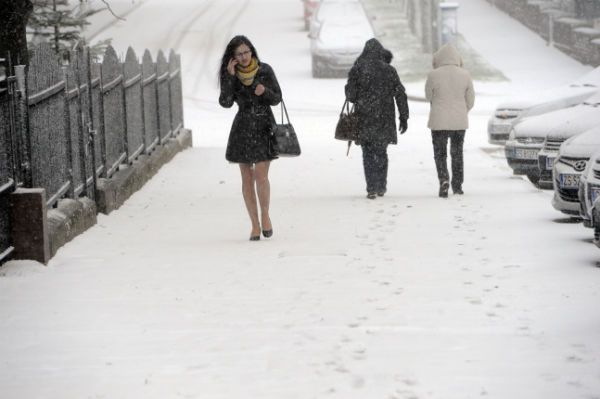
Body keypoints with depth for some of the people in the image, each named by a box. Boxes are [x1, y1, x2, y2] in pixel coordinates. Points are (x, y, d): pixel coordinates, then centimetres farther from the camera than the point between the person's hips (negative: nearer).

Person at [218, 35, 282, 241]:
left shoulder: (265, 70, -3)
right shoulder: (230, 75, -1)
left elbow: (277, 99, 3)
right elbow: (225, 102, -12)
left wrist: (265, 91, -18)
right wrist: (230, 76, -18)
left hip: (264, 126, -2)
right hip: (242, 129, 2)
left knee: (261, 176, -13)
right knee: (247, 178, 4)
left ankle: (265, 215, 9)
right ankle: (255, 224, 12)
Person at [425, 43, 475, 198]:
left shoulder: (434, 75, -11)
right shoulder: (465, 75, -4)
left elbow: (429, 96, 1)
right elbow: (470, 100, 2)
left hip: (439, 121, -2)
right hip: (460, 121, 2)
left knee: (440, 153, 8)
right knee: (457, 153, 16)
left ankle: (443, 179, -15)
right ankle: (457, 186, 19)